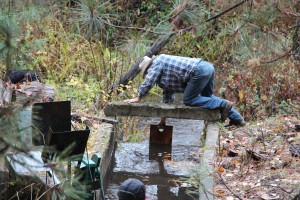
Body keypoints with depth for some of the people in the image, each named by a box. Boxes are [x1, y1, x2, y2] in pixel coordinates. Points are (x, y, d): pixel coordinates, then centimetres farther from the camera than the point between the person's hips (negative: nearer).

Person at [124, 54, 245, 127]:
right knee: (208, 97, 26)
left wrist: (138, 98, 12)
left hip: (200, 71, -10)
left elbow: (148, 83, -2)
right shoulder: (165, 75, 30)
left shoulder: (157, 62, 5)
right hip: (208, 67, 10)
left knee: (189, 100, -3)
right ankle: (236, 118, 28)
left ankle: (223, 105, -8)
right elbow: (168, 97, 35)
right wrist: (163, 118, 37)